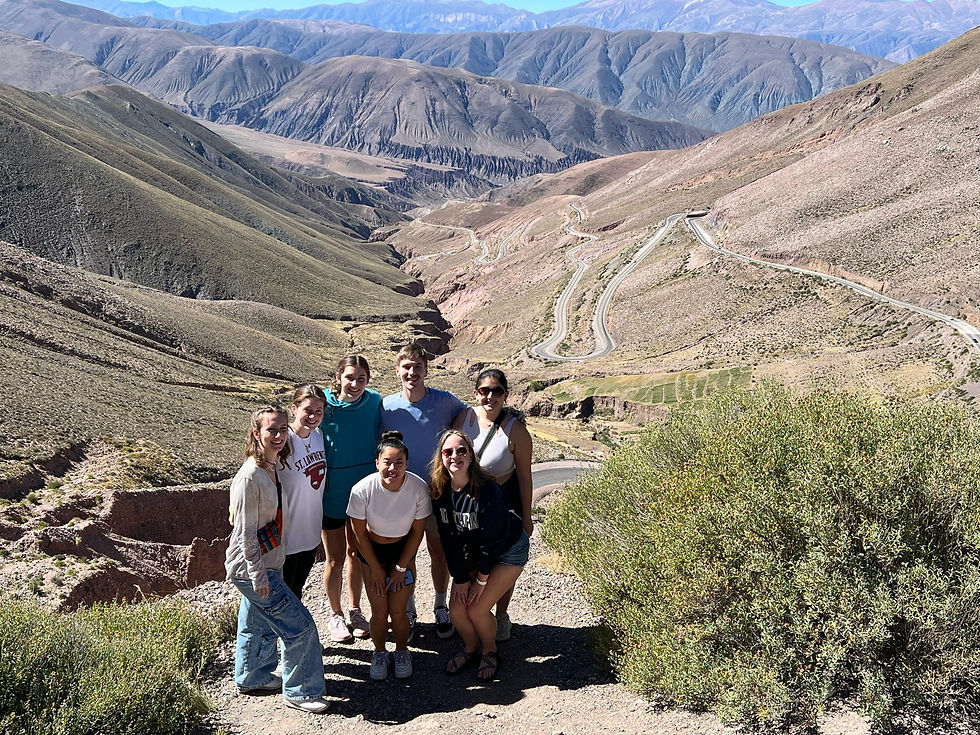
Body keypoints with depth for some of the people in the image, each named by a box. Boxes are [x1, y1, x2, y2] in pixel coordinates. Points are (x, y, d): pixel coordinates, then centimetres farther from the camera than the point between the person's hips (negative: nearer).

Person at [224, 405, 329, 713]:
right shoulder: (250, 476, -24)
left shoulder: (274, 468, 4)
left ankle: (252, 677, 42)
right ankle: (300, 691, 9)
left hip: (266, 565, 9)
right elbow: (246, 532, -22)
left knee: (259, 625, 24)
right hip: (252, 568, -9)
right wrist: (259, 576, -20)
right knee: (300, 625, -4)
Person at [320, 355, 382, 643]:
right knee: (335, 559, 10)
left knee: (357, 553, 17)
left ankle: (355, 610, 37)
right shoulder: (325, 405, -16)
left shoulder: (374, 402, -9)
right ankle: (335, 615, 32)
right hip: (331, 493, -2)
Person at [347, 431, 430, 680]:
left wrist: (401, 568, -4)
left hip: (403, 550, 0)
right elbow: (360, 533, -12)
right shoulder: (362, 490, -28)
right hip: (371, 550, 0)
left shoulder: (419, 487, -25)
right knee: (379, 611, -2)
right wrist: (376, 569, -4)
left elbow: (417, 531, -9)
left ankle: (402, 651, 26)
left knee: (398, 611, -3)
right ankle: (379, 653, 26)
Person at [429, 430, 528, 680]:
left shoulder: (487, 491, -33)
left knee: (477, 609, -12)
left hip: (508, 551, -5)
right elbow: (448, 538, -7)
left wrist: (481, 580, -14)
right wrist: (460, 579, -7)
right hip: (471, 552, 5)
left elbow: (492, 541, -23)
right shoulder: (439, 490, -16)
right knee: (456, 608, -4)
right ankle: (470, 646, 28)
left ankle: (489, 652, 18)